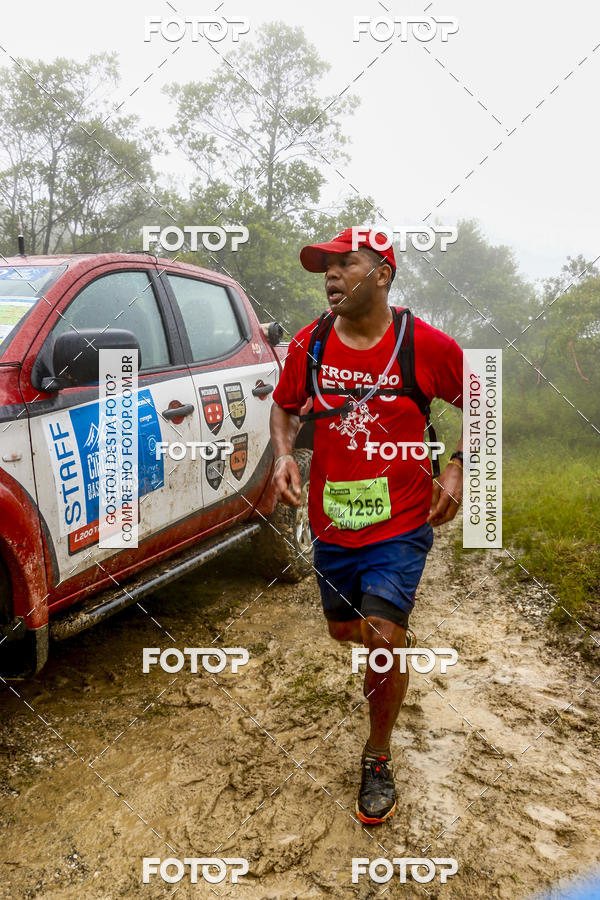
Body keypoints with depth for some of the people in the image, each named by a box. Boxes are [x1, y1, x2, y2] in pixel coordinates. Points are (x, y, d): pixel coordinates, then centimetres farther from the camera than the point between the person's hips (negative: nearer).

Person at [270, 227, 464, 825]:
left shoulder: (426, 345, -11)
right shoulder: (309, 345, -2)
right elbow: (285, 406, 14)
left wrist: (457, 469, -8)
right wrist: (284, 456, -5)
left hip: (400, 523, -4)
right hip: (331, 520, 4)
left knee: (383, 641, -9)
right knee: (343, 629, 18)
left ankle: (377, 760, 19)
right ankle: (395, 648, 57)